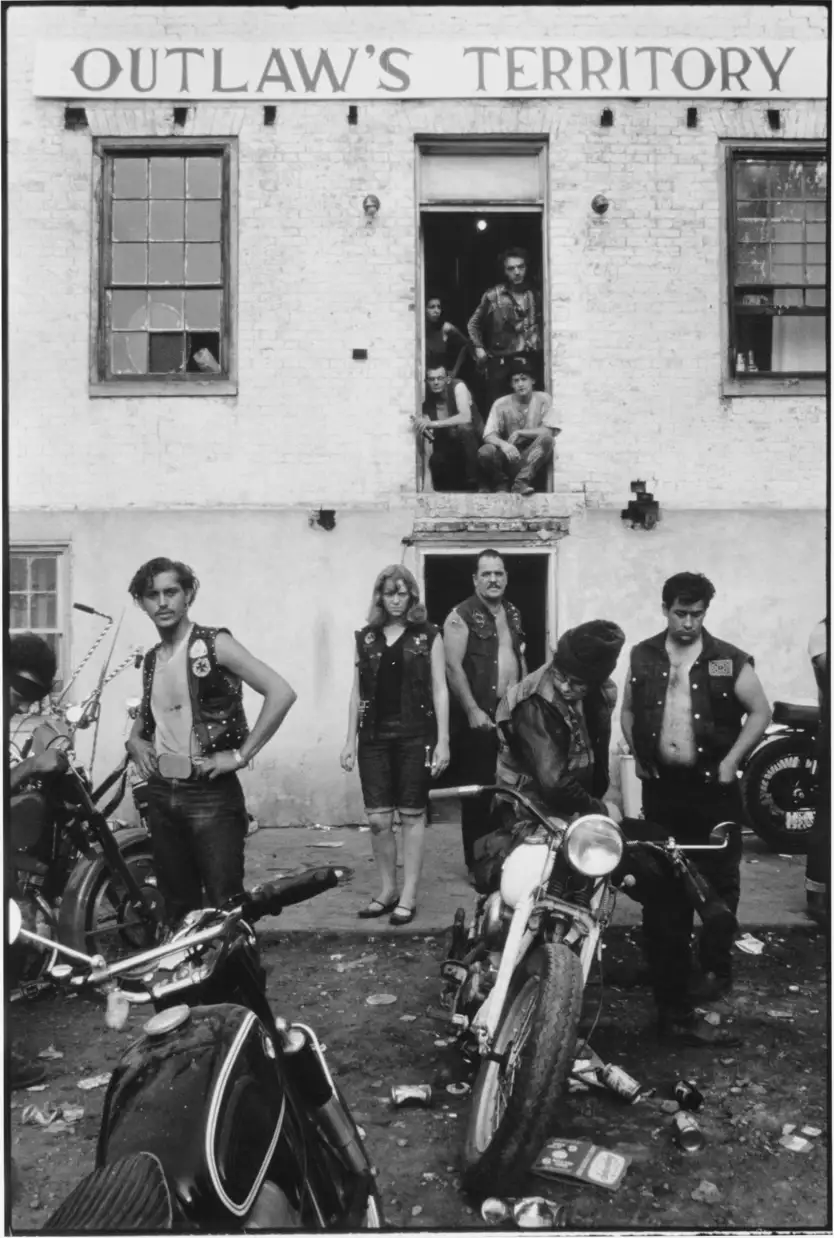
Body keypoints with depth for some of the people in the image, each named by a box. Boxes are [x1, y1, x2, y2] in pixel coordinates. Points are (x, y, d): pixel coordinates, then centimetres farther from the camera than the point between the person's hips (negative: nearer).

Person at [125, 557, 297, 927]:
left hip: (211, 792, -6)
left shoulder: (213, 643, -7)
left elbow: (282, 692, -17)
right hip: (161, 794, 6)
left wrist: (240, 754, -16)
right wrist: (134, 740, 10)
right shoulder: (151, 660, 12)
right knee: (177, 908, 13)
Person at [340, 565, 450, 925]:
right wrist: (350, 740, 8)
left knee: (411, 816, 3)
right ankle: (387, 890, 19)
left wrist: (443, 740, -7)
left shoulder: (428, 636, 1)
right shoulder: (365, 638, 9)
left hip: (415, 736, -3)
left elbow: (439, 690, -1)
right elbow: (357, 692, 12)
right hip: (374, 736, 3)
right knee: (377, 819, 2)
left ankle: (408, 895, 11)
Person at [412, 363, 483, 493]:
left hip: (473, 439, -4)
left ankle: (472, 483, -25)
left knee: (463, 428, -35)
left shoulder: (458, 386, -18)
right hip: (450, 445, 4)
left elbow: (466, 418, -34)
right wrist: (421, 428, -31)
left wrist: (432, 424, -38)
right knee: (435, 460, -26)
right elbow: (431, 435, -7)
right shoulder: (428, 402, -3)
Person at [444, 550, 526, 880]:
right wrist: (473, 710, -19)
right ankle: (477, 864, 8)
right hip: (478, 717, -6)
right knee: (478, 791, -2)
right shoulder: (461, 616, -8)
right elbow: (453, 667, -14)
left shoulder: (512, 613, 15)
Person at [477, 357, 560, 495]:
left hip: (533, 459, 0)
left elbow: (549, 432, -12)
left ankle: (521, 481, -28)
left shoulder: (543, 399, -2)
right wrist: (503, 444, -32)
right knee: (485, 452, -29)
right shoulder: (501, 404, -1)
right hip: (509, 457, 0)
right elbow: (489, 436, -10)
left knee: (546, 437, -29)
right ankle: (502, 484, -1)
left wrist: (519, 433, -16)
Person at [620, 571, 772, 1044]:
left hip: (713, 787, -2)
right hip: (661, 787, 2)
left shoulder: (728, 660, -3)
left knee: (720, 880, 6)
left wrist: (731, 761, -6)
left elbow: (761, 711, 1)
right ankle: (672, 1003, 20)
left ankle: (716, 968, 27)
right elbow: (628, 710, 16)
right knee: (663, 888, 8)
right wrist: (638, 756, 6)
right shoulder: (643, 657, 5)